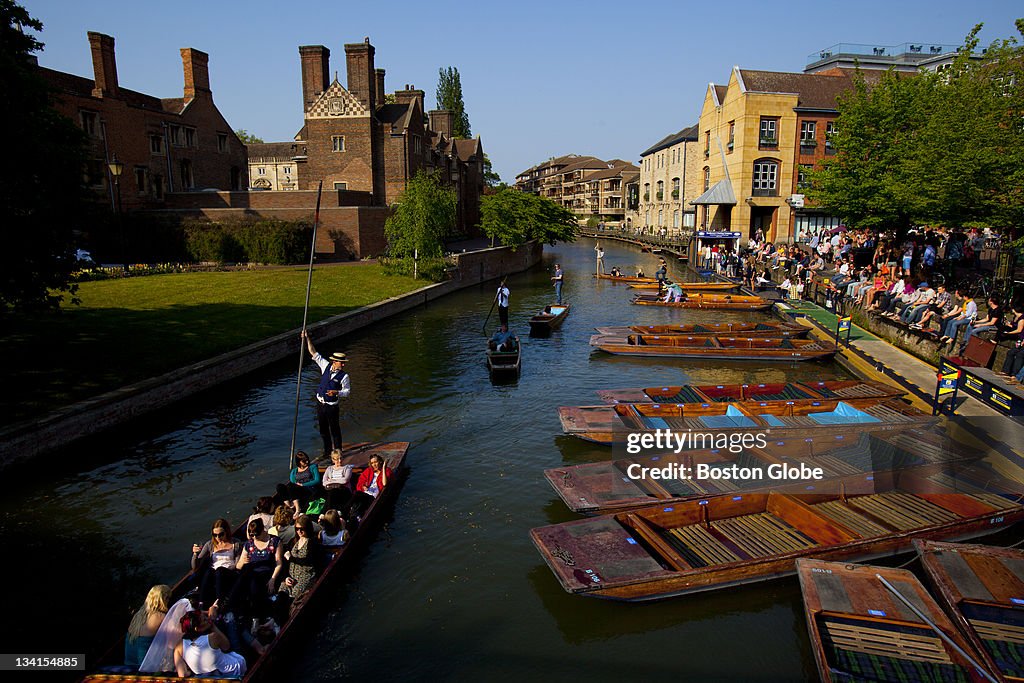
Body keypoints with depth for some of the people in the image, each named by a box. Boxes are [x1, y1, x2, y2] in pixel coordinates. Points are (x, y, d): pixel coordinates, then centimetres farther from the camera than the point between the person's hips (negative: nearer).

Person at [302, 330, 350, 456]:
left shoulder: (344, 376, -12)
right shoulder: (326, 366, -2)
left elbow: (347, 391, -7)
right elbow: (314, 353, 1)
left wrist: (337, 393, -26)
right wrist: (307, 339, -2)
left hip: (332, 407, -4)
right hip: (320, 404, 5)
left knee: (335, 430, 4)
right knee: (323, 430, 15)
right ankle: (327, 451, 29)